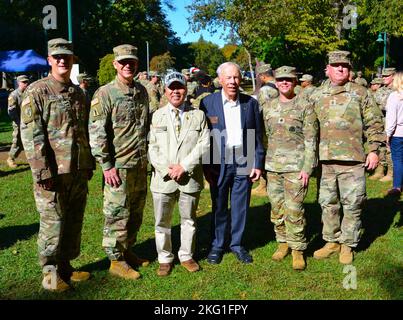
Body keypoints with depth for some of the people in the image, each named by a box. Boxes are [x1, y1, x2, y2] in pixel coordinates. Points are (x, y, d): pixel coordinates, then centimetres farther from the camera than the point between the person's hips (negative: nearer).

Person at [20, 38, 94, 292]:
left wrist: (89, 164, 15)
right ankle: (51, 273, 18)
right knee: (53, 223, 2)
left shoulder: (78, 93, 13)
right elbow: (31, 134, -12)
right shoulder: (37, 91, -6)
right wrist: (43, 171, -17)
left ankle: (66, 265, 28)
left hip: (79, 170, 6)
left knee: (74, 221, 13)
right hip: (53, 171, -6)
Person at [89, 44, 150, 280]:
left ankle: (128, 251, 32)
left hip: (141, 165, 6)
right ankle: (116, 260, 17)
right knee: (117, 214, 3)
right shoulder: (105, 94, -9)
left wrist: (147, 155, 15)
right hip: (119, 166, -6)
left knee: (136, 213, 15)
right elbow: (96, 133, -13)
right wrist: (107, 165, -15)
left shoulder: (142, 92, 9)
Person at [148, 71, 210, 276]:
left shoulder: (198, 115, 5)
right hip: (163, 178, 0)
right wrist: (166, 169, -12)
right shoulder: (157, 116, 5)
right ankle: (165, 259, 24)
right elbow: (151, 147, 0)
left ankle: (186, 256, 30)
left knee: (189, 220, 13)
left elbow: (204, 144, -4)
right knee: (162, 222, 8)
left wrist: (184, 166, -13)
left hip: (190, 178, 0)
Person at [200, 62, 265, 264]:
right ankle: (217, 245, 25)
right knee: (218, 206, 9)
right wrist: (206, 166, -6)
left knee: (240, 207, 10)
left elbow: (258, 136, 6)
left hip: (244, 163, 1)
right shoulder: (208, 103, -3)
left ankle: (237, 244, 26)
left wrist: (258, 164, 1)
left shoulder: (251, 103, 3)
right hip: (218, 163, -1)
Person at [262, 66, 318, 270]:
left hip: (295, 166, -4)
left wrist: (307, 168, -11)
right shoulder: (268, 107, 11)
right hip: (272, 166, 5)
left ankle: (298, 249, 10)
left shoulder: (305, 106, -3)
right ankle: (283, 242, 27)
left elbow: (311, 140, -5)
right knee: (276, 208, 10)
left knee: (294, 209, -5)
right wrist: (262, 163, 12)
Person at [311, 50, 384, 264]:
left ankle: (348, 245, 17)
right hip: (324, 160, 3)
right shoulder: (316, 96, 10)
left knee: (352, 204, 3)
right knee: (328, 203, 11)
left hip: (352, 159, -2)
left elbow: (374, 123, 5)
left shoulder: (359, 93, 4)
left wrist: (374, 149, -3)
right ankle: (331, 241, 25)